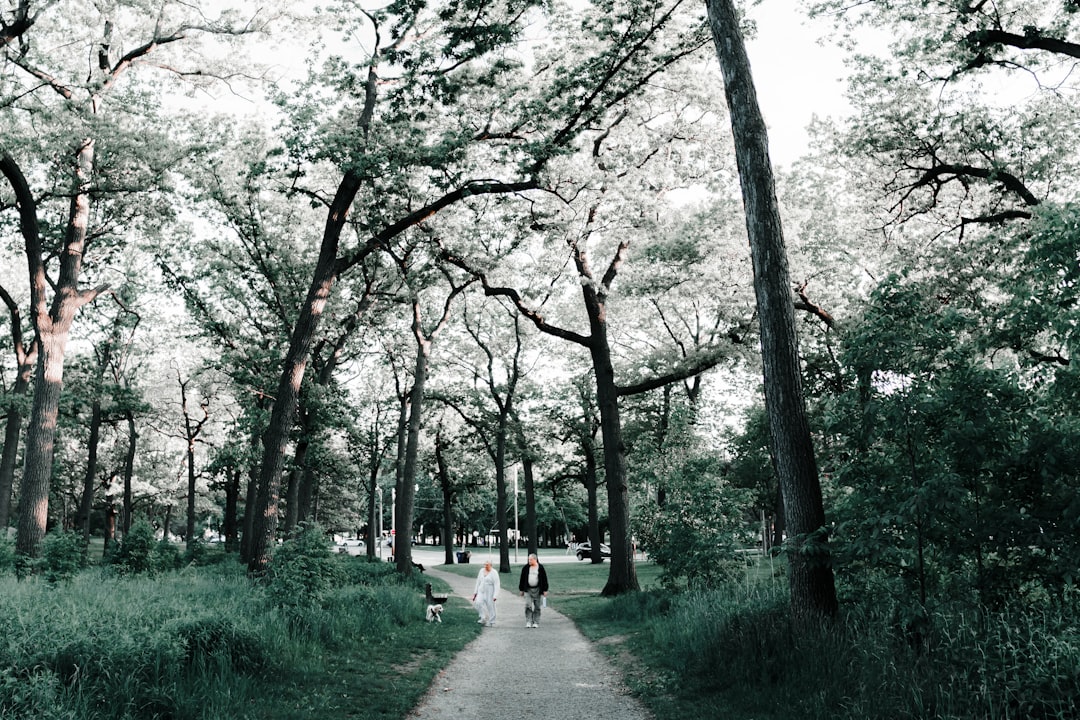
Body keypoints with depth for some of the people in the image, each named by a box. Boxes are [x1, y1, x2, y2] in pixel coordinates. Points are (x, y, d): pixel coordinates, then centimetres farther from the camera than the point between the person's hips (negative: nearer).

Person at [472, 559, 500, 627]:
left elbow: (496, 585, -13)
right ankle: (484, 618, -7)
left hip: (490, 593, -5)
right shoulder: (482, 570, 8)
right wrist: (475, 592, 15)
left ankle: (491, 622, 12)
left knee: (490, 607, -1)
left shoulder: (494, 573, -10)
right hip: (481, 591, 5)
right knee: (478, 602, -17)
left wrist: (495, 595, -20)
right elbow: (478, 581, 16)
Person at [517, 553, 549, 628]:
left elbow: (544, 579, 2)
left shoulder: (540, 568, -2)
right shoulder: (526, 568, 3)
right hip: (528, 589, 1)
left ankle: (536, 623, 12)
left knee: (537, 607, 4)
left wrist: (545, 590, -1)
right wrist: (522, 590, 8)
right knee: (528, 606, -10)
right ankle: (528, 622, -5)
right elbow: (522, 579, 9)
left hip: (537, 590, -1)